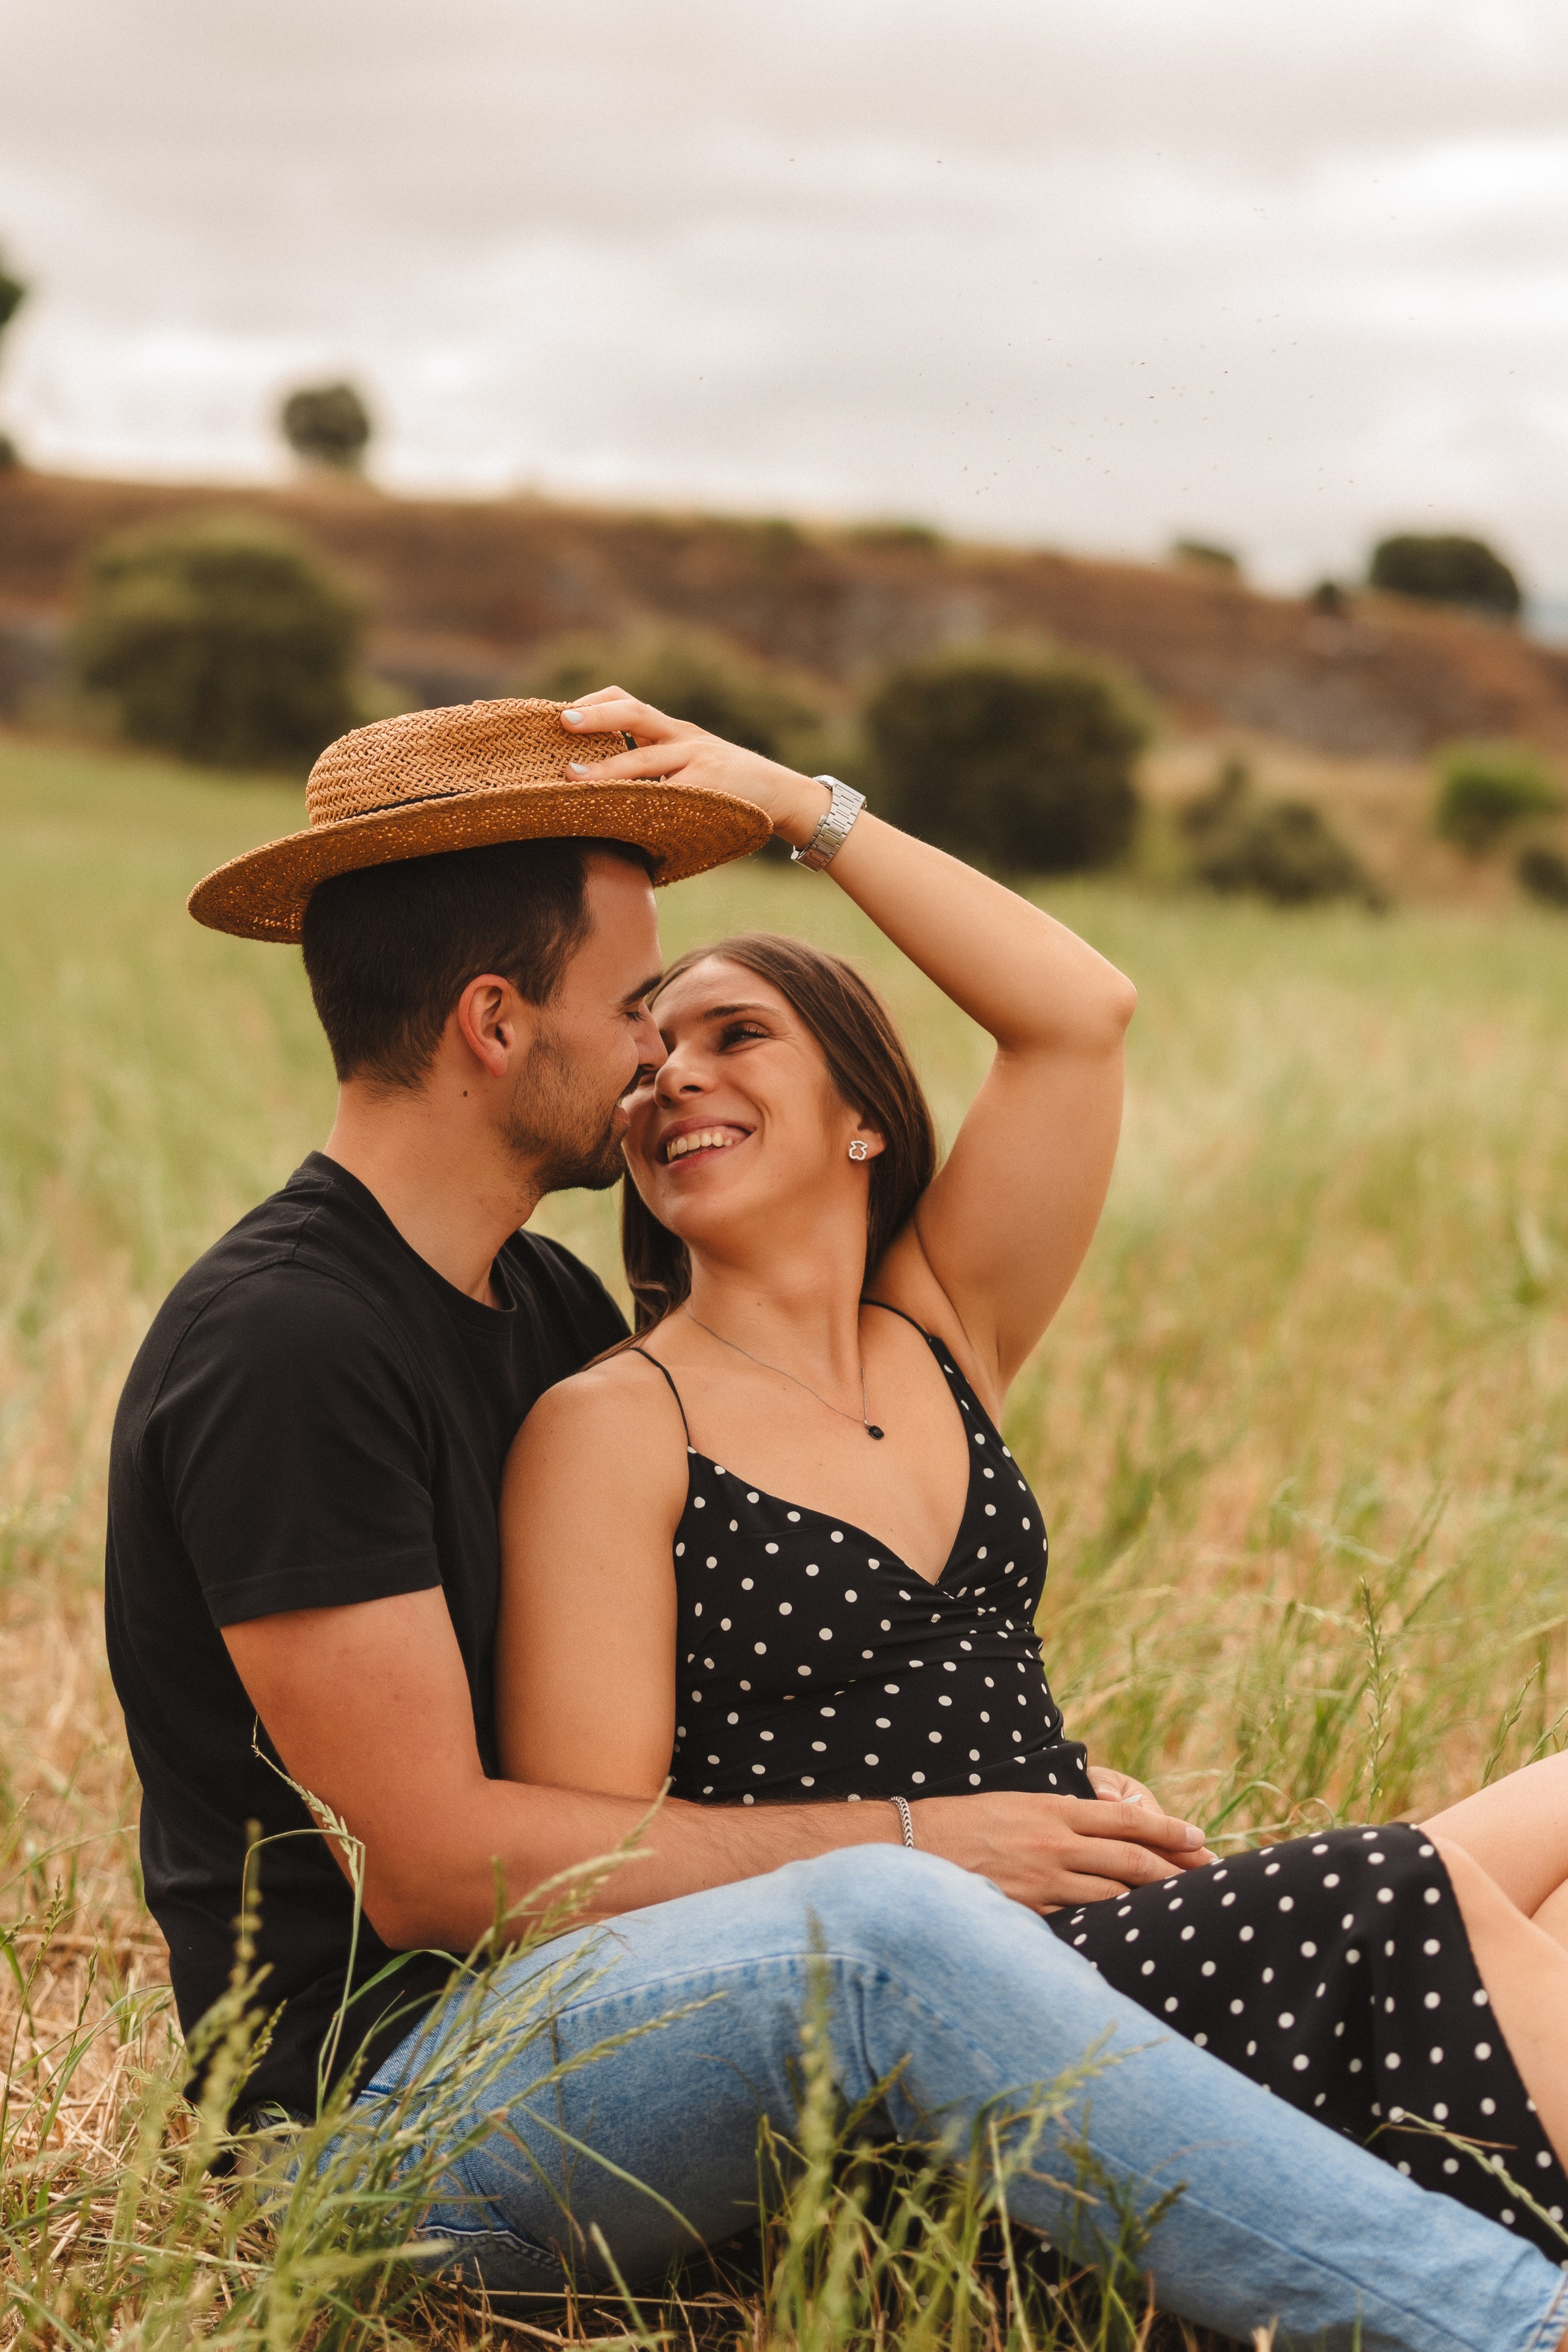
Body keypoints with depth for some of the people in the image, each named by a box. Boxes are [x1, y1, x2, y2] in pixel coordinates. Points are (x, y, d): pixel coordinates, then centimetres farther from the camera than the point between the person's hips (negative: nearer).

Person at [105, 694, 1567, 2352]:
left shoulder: (538, 1306, 12)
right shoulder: (282, 1345, -17)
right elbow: (428, 1861, -21)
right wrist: (901, 1843, -18)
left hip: (552, 2007, 10)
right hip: (364, 2104, -10)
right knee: (887, 1934, -35)